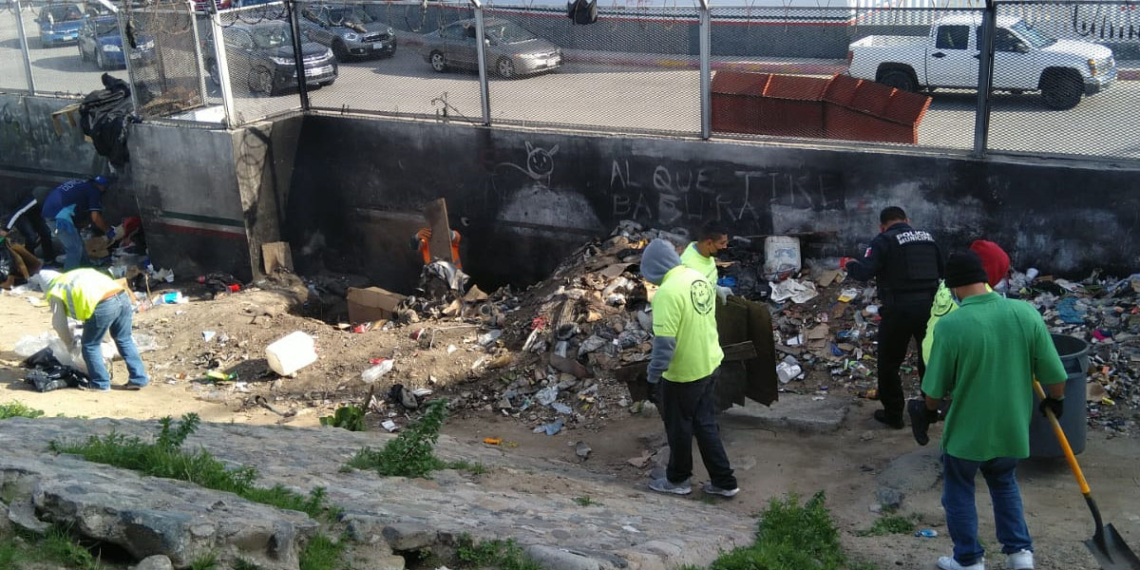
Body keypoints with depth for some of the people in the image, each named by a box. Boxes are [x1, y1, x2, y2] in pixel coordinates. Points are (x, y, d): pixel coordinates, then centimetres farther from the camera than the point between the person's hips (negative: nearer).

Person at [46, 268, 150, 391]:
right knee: (124, 340, 20)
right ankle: (139, 378, 21)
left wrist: (70, 342, 34)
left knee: (90, 346, 12)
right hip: (122, 297, 7)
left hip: (103, 305, -7)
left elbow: (59, 323, 18)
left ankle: (101, 383, 18)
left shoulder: (55, 293, 16)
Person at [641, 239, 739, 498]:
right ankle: (724, 481, 24)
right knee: (705, 425, 19)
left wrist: (653, 377, -17)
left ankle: (677, 480, 30)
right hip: (709, 365, 8)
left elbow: (664, 342, -26)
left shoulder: (667, 292, -25)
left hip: (683, 373, -8)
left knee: (679, 428, 12)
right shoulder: (700, 278, 2)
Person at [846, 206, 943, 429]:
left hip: (899, 310, -5)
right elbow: (942, 271, 20)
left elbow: (865, 272, -16)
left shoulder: (884, 241, -6)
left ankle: (893, 414, 15)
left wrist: (851, 265, 3)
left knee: (889, 363, 9)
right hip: (929, 306, 5)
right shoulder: (927, 237, 12)